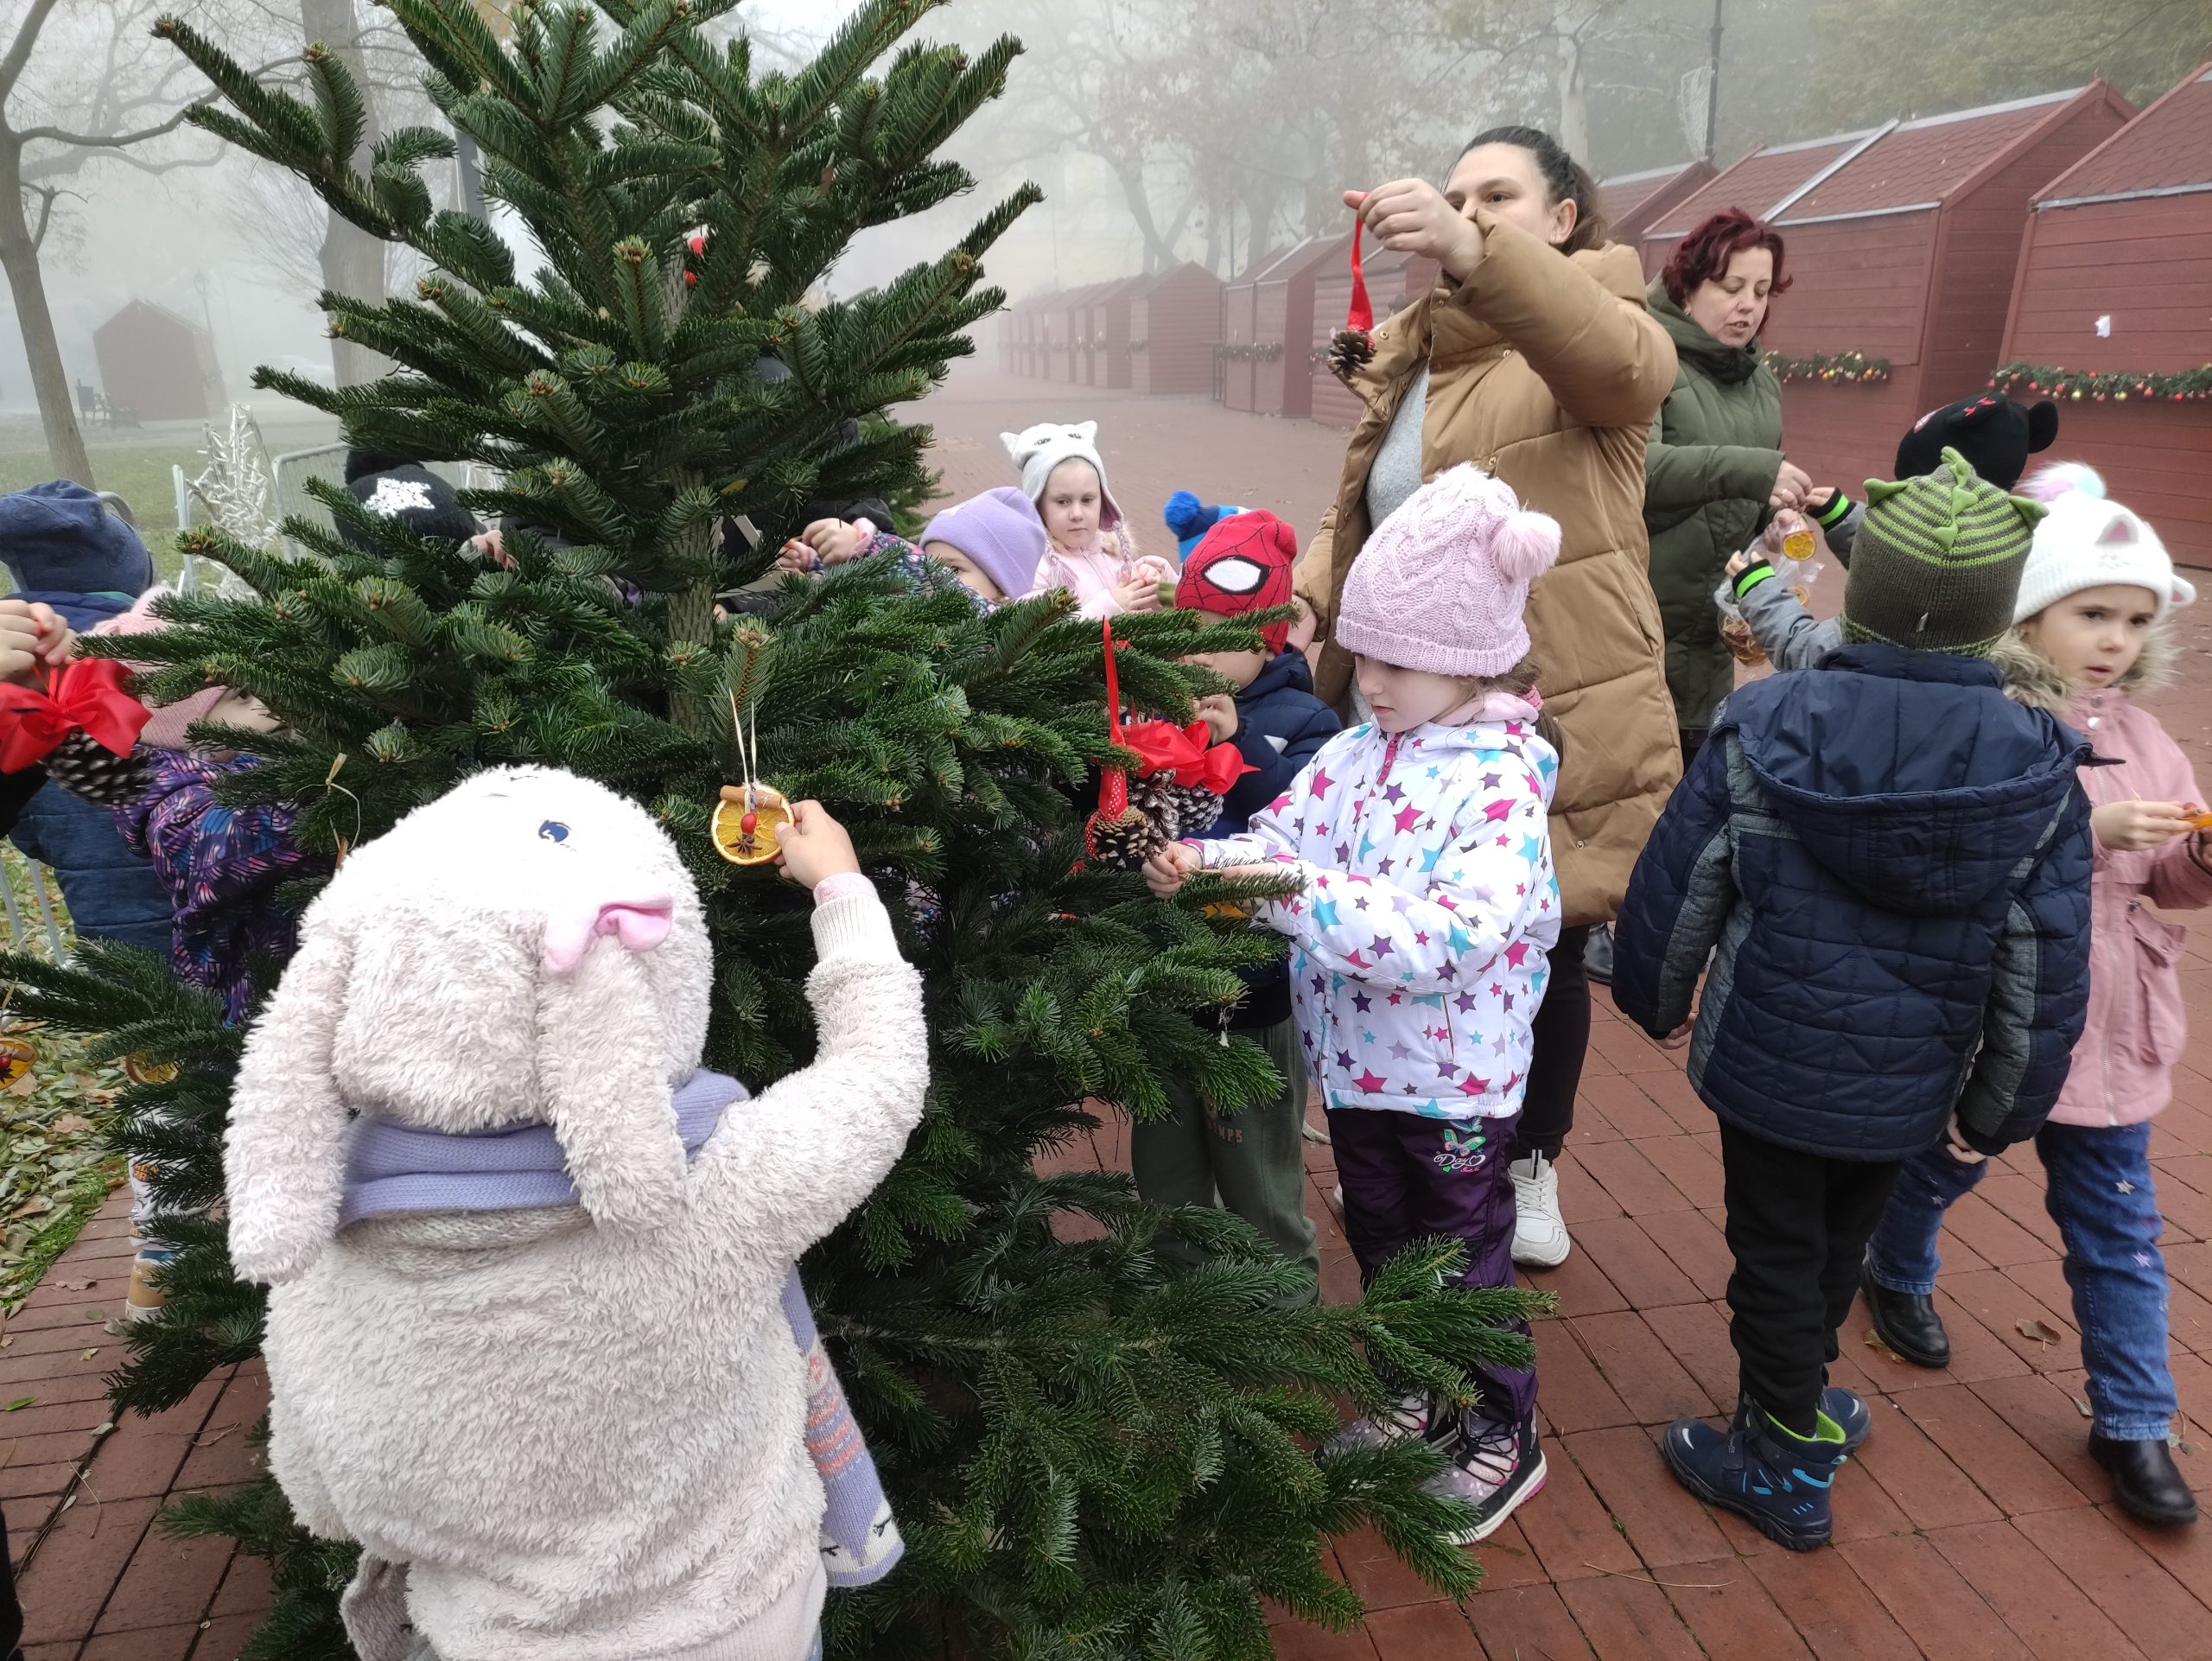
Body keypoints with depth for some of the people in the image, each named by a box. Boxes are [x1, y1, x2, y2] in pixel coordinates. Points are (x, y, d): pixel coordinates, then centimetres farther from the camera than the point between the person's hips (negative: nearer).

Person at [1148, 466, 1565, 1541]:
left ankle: (1503, 1433, 37)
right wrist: (1202, 864, -25)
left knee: (1467, 1254, 14)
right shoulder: (1354, 754, -1)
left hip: (1453, 1074, -6)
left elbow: (1449, 935, -34)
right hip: (1356, 1057, 7)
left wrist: (1306, 892, -40)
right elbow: (1277, 838, -4)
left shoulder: (1502, 783, -22)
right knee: (1381, 1239, 23)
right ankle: (1416, 1395, 47)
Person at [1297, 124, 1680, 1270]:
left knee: (1545, 954, 10)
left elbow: (1623, 359, -31)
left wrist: (1475, 255, -47)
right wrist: (1298, 591, -3)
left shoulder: (1590, 333, -6)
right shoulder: (1406, 353, 12)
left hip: (1560, 719, -4)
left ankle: (1532, 1167, 36)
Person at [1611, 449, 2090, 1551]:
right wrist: (2003, 1106, 8)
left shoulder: (1762, 731, -18)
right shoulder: (2041, 776, -13)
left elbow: (1675, 889, -9)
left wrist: (1652, 997, 10)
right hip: (1906, 1090, 3)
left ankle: (1786, 1466, 31)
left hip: (1769, 1064, -2)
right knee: (1838, 1247, 25)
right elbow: (2048, 976, -6)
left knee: (1776, 1254, 15)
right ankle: (1793, 1405, 46)